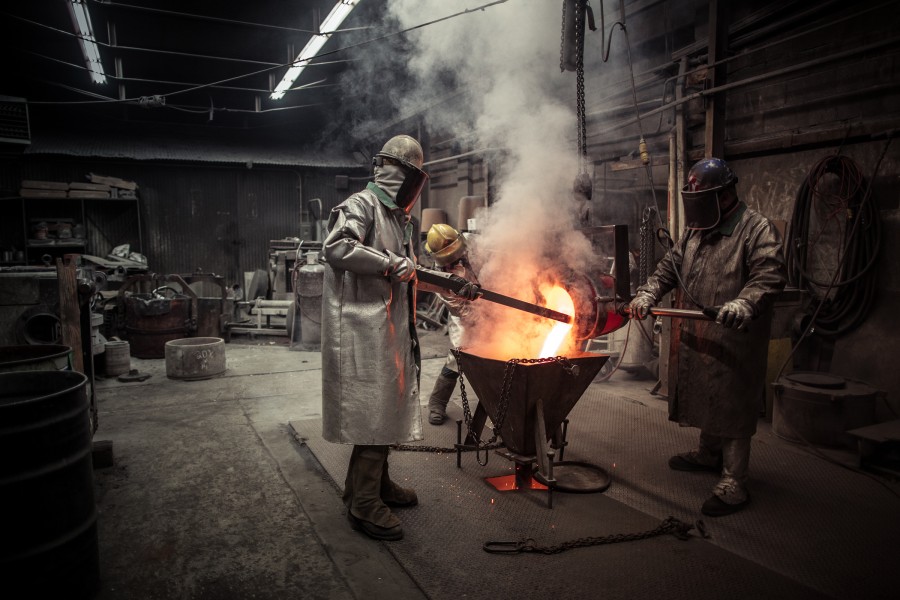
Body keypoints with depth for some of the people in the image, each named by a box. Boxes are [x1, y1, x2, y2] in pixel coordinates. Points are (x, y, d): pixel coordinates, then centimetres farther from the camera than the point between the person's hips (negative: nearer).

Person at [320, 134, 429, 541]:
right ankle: (364, 503, 3)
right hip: (365, 328, -10)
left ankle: (377, 482, 32)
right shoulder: (361, 205, -9)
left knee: (386, 406, 17)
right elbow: (335, 247, -25)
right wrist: (391, 264, -24)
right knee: (373, 409, -7)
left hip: (391, 329, 10)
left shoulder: (399, 217, 21)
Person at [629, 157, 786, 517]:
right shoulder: (696, 230, 16)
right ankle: (709, 455, 42)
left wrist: (744, 303, -38)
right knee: (703, 399, 21)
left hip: (734, 342, -8)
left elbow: (769, 276, -20)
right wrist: (648, 294, 4)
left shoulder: (757, 229, -9)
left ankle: (733, 484, 8)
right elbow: (671, 266, 19)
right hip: (696, 339, 8)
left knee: (732, 407, -2)